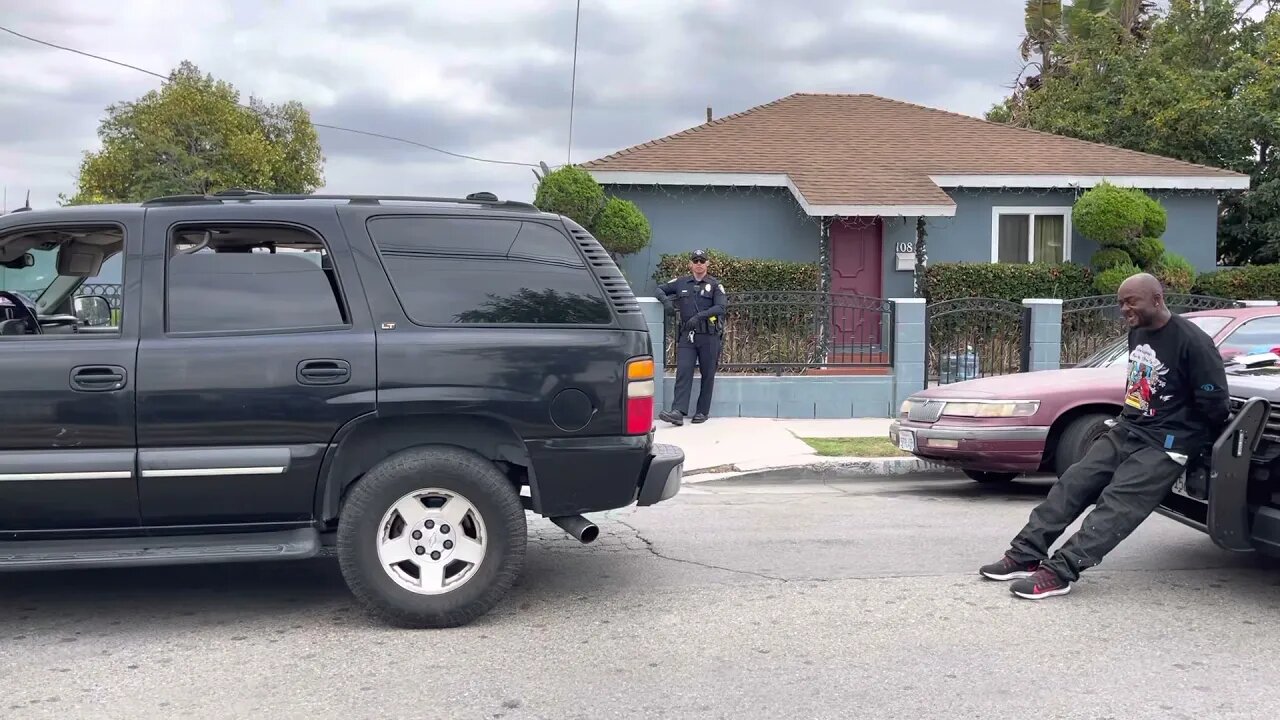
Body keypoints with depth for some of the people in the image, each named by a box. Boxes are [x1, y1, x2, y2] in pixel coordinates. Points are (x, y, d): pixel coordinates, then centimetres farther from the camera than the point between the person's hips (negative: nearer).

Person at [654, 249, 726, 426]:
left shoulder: (715, 284, 3)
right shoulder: (681, 283, 12)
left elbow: (720, 307, -8)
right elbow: (660, 289, 20)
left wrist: (699, 316, -19)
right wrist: (665, 300, -3)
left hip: (709, 336, -2)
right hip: (687, 335, 2)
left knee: (707, 374, 4)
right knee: (683, 372, -9)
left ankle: (702, 412, 13)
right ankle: (678, 412, -18)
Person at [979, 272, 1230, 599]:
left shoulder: (1192, 342, -17)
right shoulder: (1138, 332, 10)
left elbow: (1216, 404, -15)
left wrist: (1195, 441, -3)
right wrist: (1126, 418, 15)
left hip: (1164, 445, -8)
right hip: (1126, 430, 9)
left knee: (1116, 504, -20)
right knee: (1072, 484, -3)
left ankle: (1059, 572, -29)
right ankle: (1026, 554, -4)